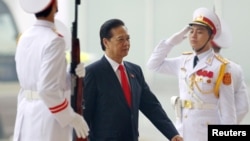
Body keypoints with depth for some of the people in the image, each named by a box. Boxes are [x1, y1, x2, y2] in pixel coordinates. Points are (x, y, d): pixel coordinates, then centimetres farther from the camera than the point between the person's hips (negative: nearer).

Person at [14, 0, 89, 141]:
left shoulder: (25, 38, 9)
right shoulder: (54, 40, -16)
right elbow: (48, 88, -21)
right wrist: (72, 117, -13)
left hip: (26, 114, 8)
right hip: (48, 117, -8)